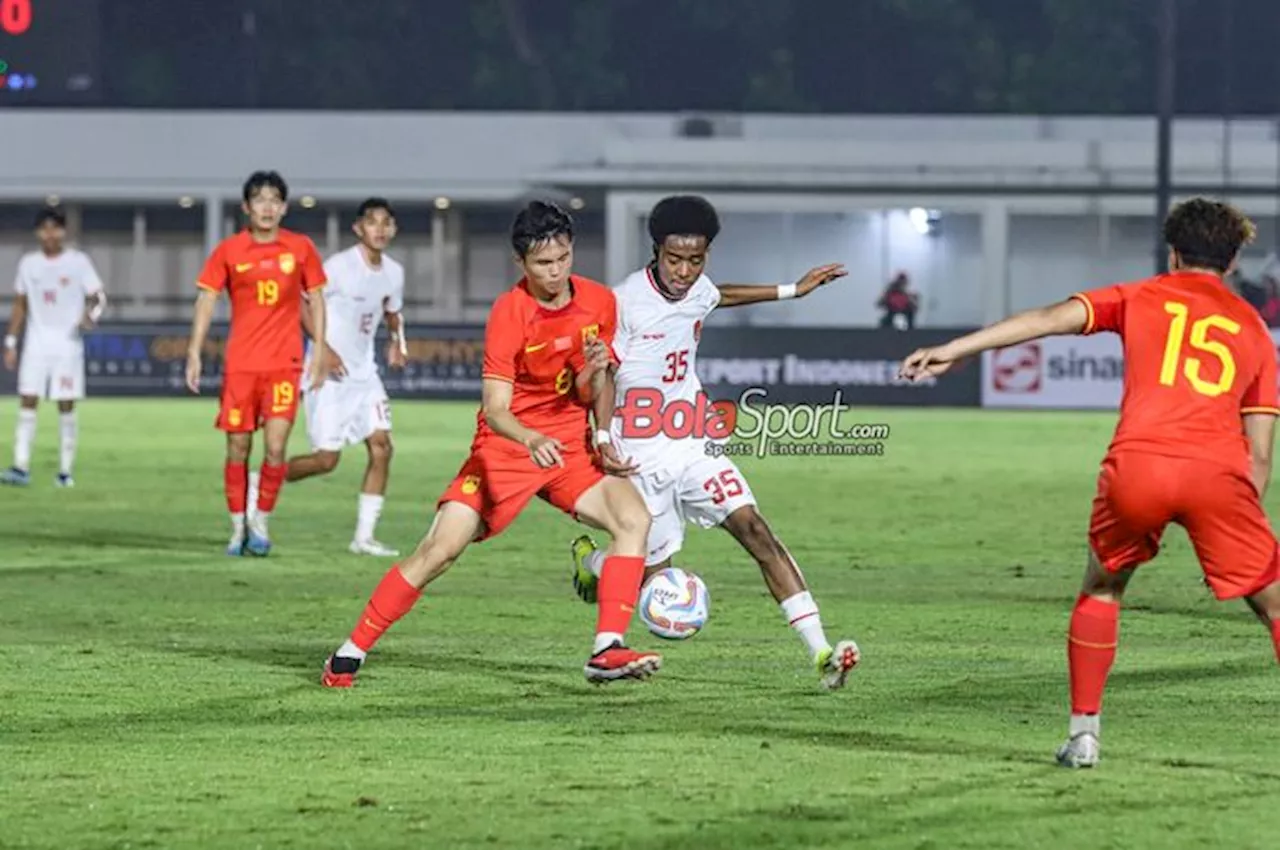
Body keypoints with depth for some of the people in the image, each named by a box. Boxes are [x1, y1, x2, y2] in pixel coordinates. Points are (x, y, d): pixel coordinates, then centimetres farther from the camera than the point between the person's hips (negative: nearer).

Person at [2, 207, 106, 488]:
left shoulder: (78, 262, 0)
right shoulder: (28, 264, 9)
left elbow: (97, 296, -3)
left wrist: (91, 312, -25)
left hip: (68, 342, -2)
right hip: (36, 343, 2)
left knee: (66, 407, -2)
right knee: (27, 402, -7)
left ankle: (66, 470, 2)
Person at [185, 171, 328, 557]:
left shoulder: (301, 248, 3)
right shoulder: (229, 251, 1)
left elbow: (315, 300, 11)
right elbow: (206, 300, 3)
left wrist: (319, 351, 4)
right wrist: (194, 353, -4)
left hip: (284, 363, 0)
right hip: (240, 363, 0)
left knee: (275, 447, -10)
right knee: (238, 448, 4)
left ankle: (261, 522, 8)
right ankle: (238, 528, 16)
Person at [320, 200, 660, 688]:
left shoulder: (600, 303, -2)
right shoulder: (509, 312, -16)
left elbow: (591, 395, 9)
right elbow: (495, 410, -23)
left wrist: (595, 373, -15)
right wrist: (532, 440, -43)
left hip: (570, 449, 4)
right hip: (506, 447, -4)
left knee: (634, 519, -19)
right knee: (440, 550, -14)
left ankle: (607, 652, -21)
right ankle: (350, 654, -2)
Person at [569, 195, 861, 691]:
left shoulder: (697, 289, 2)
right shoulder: (626, 302, -19)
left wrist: (791, 291, 33)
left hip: (694, 444, 5)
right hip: (643, 458, -5)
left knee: (754, 529, -13)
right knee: (654, 580, 1)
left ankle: (821, 655, -21)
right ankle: (588, 561, 37)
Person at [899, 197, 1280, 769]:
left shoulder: (1140, 297, 22)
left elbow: (1049, 319, 7)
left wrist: (954, 350, 6)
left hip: (1136, 464, 0)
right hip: (1218, 471, 0)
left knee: (1102, 588, 25)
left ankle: (1084, 732, 20)